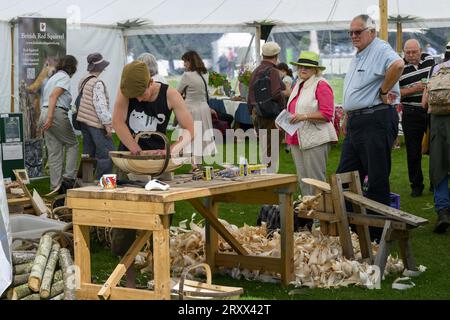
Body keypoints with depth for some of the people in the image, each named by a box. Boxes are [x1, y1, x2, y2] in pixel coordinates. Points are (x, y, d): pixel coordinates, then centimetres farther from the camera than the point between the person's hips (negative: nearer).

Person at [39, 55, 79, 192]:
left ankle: (55, 185, 5)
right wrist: (50, 117, -22)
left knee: (54, 152, 7)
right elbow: (54, 95, -16)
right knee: (72, 144, 7)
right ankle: (69, 176, -3)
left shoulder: (54, 77, 23)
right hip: (57, 114, -8)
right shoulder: (65, 77, -4)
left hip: (44, 113, 8)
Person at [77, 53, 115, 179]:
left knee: (88, 152, 14)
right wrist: (108, 124, -15)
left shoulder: (83, 80, 12)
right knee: (107, 153, -6)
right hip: (96, 123, -9)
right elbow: (100, 106, -19)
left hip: (83, 121, 10)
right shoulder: (97, 84, -16)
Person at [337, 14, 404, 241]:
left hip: (376, 120, -10)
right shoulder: (357, 57, 21)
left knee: (377, 179, -3)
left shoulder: (380, 50, -10)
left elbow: (398, 65, -32)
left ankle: (378, 233, 3)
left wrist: (384, 91, -23)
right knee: (344, 176, 10)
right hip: (355, 123, 10)